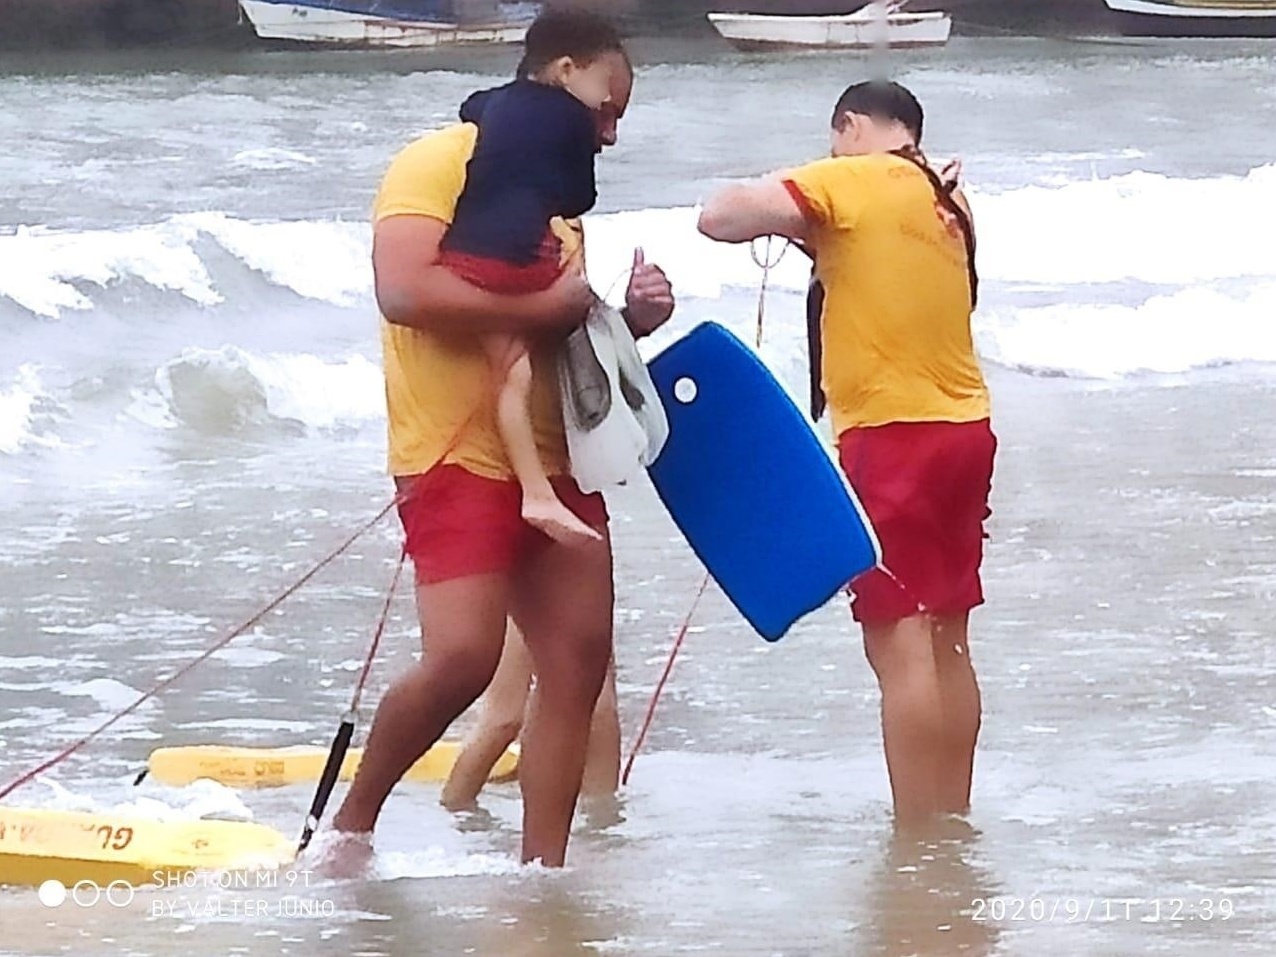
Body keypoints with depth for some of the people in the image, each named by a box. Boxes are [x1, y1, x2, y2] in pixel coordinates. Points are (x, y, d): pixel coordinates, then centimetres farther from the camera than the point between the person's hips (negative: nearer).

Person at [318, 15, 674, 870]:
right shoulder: (443, 163, -7)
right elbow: (406, 290, -21)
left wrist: (630, 316, 9)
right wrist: (543, 306, -18)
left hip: (553, 461, 9)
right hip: (458, 456, -8)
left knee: (580, 658, 0)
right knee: (462, 659, -20)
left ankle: (543, 867, 5)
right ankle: (352, 823, -1)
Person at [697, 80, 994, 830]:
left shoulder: (848, 183, -9)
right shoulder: (947, 201, 12)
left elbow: (722, 219, -18)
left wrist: (782, 214, 2)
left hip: (891, 436, -8)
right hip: (966, 429, 8)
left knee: (900, 643, -9)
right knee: (948, 642, 13)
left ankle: (917, 837, -11)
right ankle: (952, 823, 18)